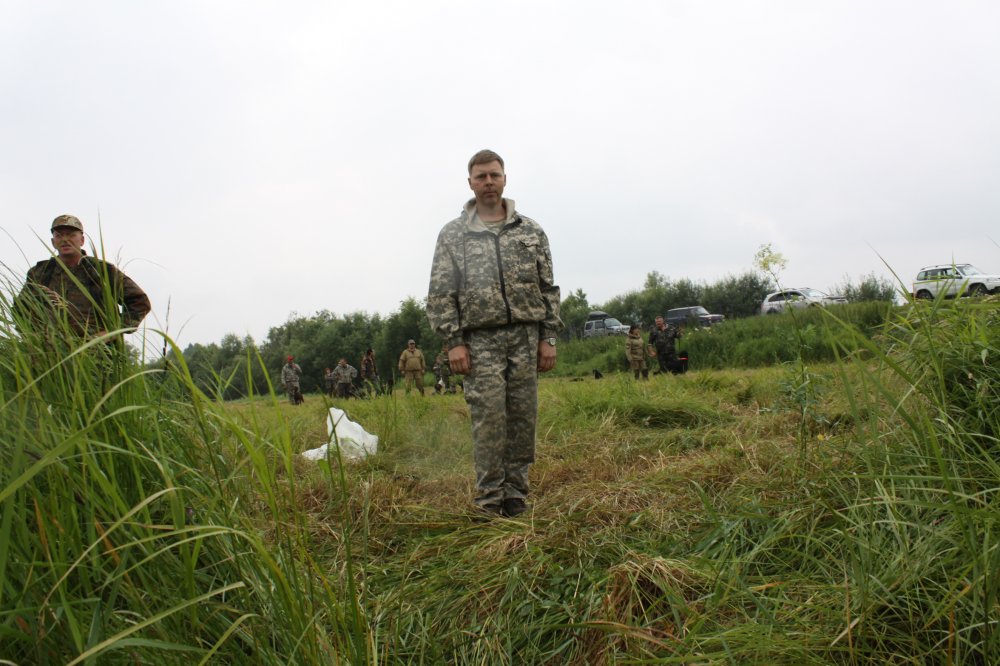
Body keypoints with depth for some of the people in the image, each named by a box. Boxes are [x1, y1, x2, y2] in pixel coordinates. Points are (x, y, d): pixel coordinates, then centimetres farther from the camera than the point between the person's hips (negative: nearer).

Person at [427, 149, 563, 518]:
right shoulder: (452, 235, 5)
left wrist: (548, 338, 3)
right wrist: (454, 342, -7)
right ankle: (490, 499, 4)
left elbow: (548, 288, 10)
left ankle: (515, 494, 15)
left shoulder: (531, 231, 10)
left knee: (523, 417, 4)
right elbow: (440, 294, 2)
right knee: (489, 419, -6)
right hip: (481, 340, -2)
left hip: (525, 338, 2)